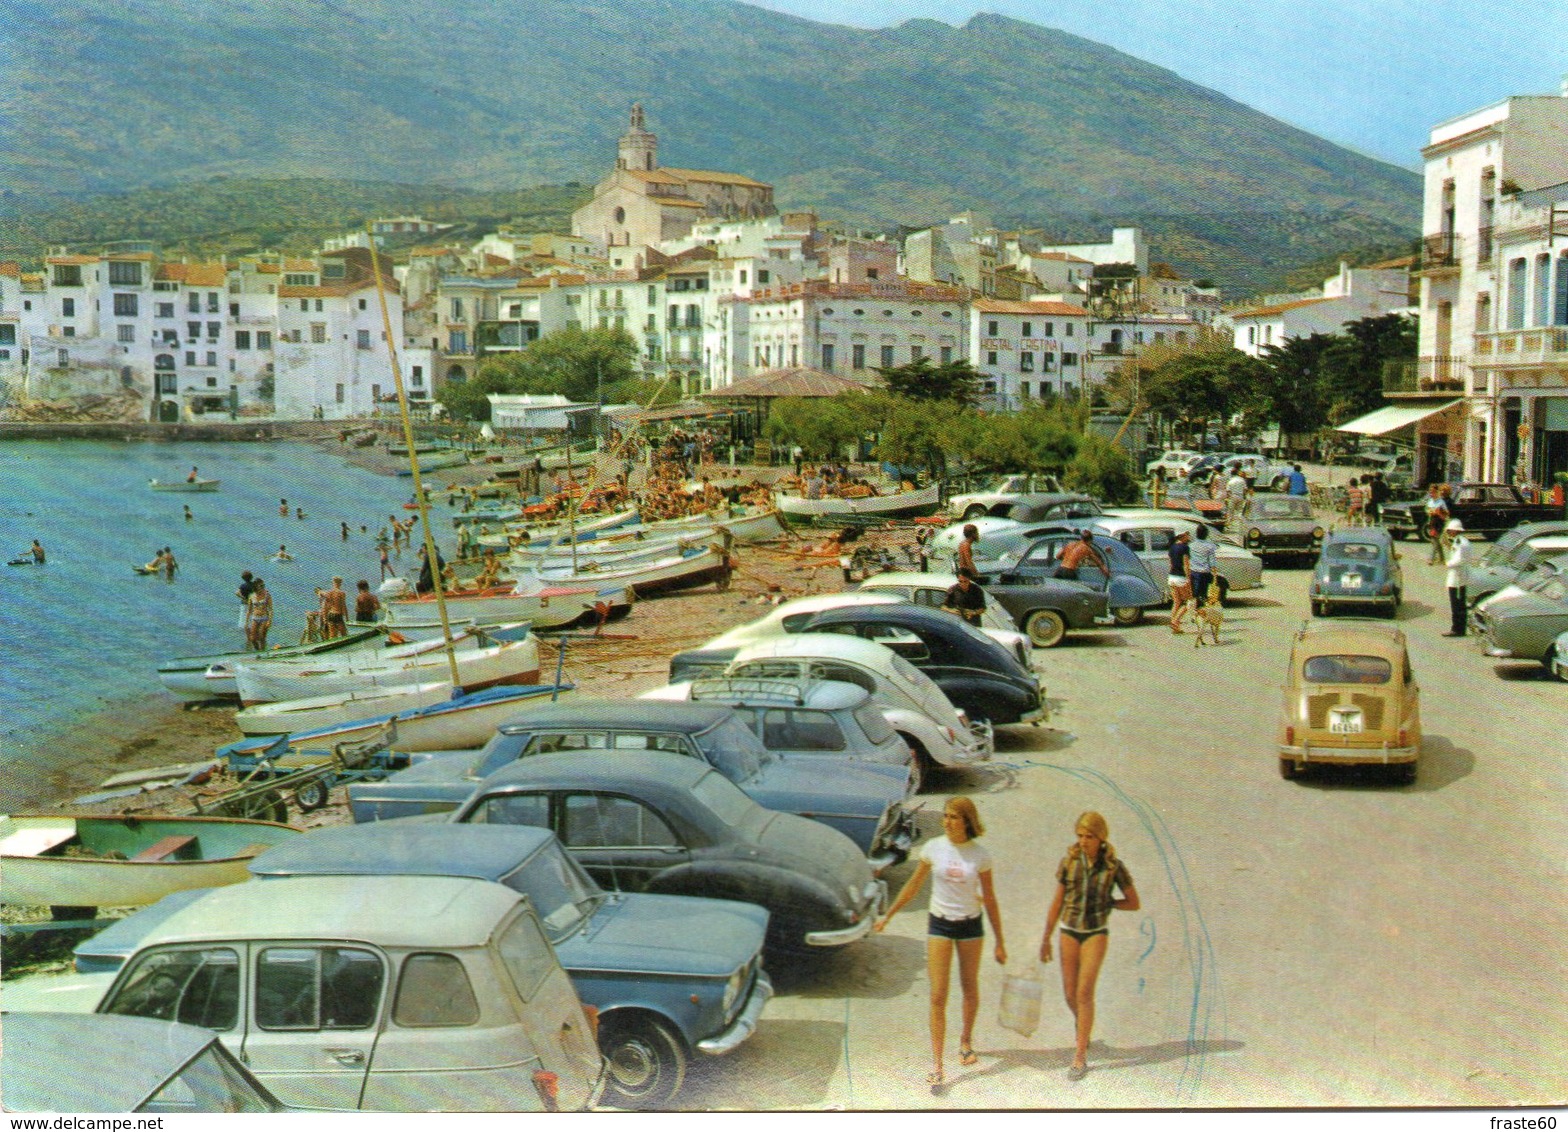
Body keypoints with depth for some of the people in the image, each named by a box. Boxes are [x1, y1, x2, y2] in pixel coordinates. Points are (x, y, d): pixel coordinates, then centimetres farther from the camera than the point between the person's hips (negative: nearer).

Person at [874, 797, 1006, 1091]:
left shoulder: (980, 854, -7)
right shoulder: (933, 848, -6)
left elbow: (989, 899, 1)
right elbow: (913, 886, 6)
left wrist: (999, 942, 3)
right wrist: (887, 917, 11)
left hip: (970, 924, 0)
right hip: (939, 924, 0)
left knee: (970, 990, 15)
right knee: (938, 996, -6)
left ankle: (966, 1039, 42)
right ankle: (936, 1064, -4)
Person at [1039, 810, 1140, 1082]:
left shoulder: (1114, 866, -9)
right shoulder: (1069, 862, -4)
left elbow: (1134, 903, 1)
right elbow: (1057, 902, 3)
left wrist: (1104, 904, -7)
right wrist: (1046, 938, 4)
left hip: (1096, 933, -2)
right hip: (1069, 931, 3)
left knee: (1084, 993, -10)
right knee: (1070, 994, 8)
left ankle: (1080, 1056, -3)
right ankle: (1080, 1023, 41)